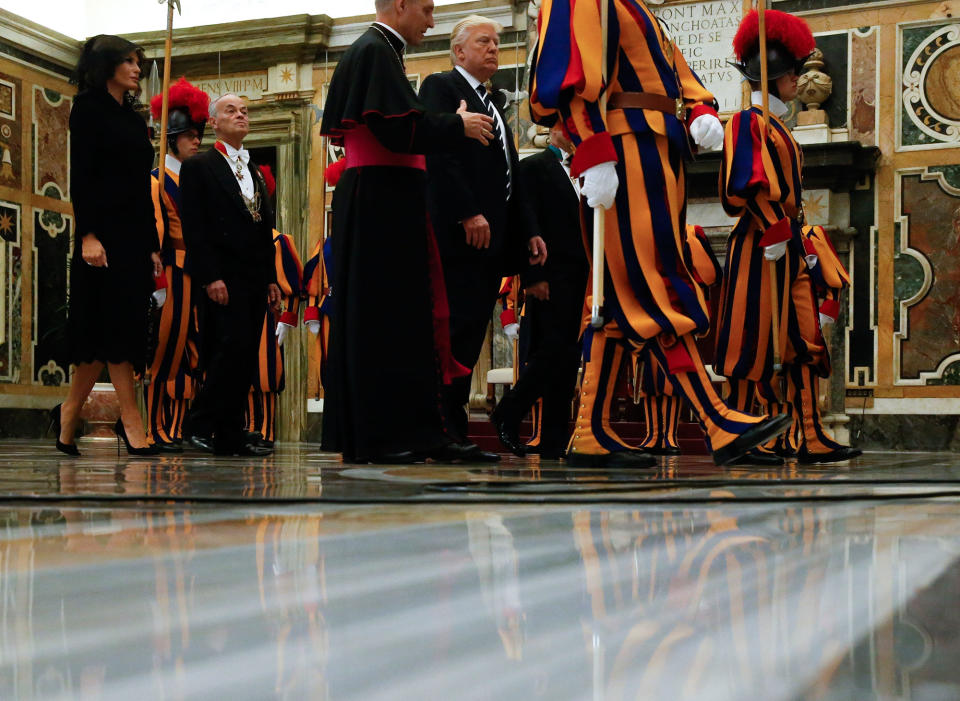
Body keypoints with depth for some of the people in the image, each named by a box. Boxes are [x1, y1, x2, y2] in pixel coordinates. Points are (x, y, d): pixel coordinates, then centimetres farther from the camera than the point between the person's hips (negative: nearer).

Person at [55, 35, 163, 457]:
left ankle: (69, 414, 14)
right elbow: (80, 176, -9)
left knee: (116, 327, 5)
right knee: (116, 323, -9)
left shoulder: (133, 119, 20)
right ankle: (130, 421, -9)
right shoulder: (88, 109, 0)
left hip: (135, 235, 7)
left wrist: (152, 247, 13)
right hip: (104, 232, -7)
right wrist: (88, 235, -19)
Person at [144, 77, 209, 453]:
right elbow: (154, 230, -9)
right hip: (172, 275, -7)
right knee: (165, 351, -4)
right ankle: (157, 430, 1)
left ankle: (177, 429, 9)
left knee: (192, 352, 5)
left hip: (198, 276, 7)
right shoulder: (158, 179, -1)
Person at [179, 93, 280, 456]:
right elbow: (193, 227, -9)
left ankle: (230, 436, 9)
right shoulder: (198, 167, 0)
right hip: (222, 278, -7)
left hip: (254, 279, 7)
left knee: (244, 356, 5)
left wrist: (271, 279, 14)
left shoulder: (255, 172, 22)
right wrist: (210, 277, -17)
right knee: (234, 347, -17)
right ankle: (201, 424, -7)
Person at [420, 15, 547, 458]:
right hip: (459, 234, -9)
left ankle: (452, 432, 7)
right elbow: (439, 155, -13)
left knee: (470, 336, 5)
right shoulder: (441, 87, 1)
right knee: (460, 330, -13)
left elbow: (509, 176, 25)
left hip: (491, 237, 9)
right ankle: (447, 432, -11)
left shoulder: (492, 106, 27)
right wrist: (468, 214, -21)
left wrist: (528, 232, 16)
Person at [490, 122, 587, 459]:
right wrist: (533, 276, -16)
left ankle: (554, 443, 5)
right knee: (552, 350, -16)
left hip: (577, 280, 7)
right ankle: (508, 416, -1)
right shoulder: (534, 167, 1)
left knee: (567, 358, 3)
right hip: (550, 278, -7)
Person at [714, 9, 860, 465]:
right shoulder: (749, 122, -7)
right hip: (761, 247, -9)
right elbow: (748, 186, -18)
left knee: (803, 342, 5)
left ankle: (811, 439, 6)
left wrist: (801, 241, 18)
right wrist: (774, 233, -20)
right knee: (756, 343, -5)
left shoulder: (778, 128, 20)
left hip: (787, 246, 9)